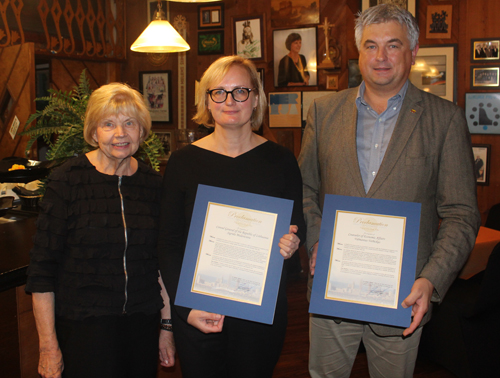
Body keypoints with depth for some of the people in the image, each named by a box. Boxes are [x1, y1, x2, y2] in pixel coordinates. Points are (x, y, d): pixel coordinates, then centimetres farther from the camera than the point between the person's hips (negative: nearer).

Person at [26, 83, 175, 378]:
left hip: (143, 325, 4)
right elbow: (42, 270, -8)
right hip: (82, 328, -3)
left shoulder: (154, 184, 2)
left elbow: (164, 265, 9)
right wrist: (48, 346, -9)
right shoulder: (67, 180, -9)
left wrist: (167, 327, 8)